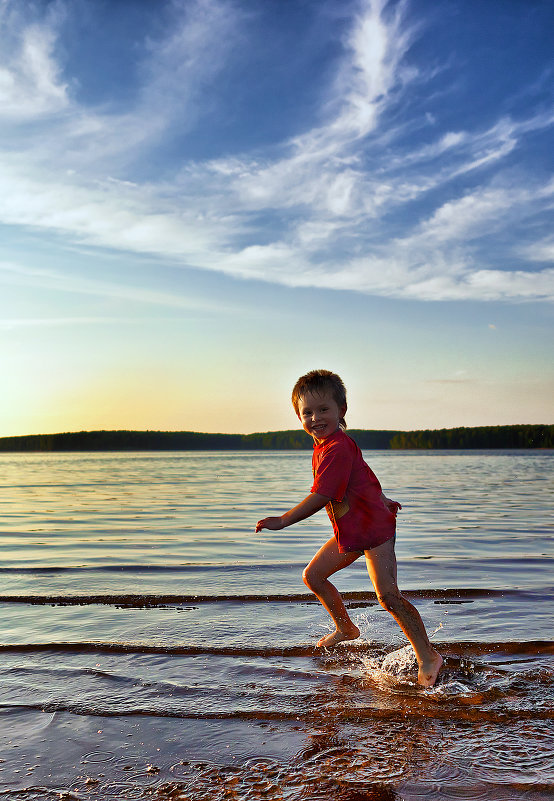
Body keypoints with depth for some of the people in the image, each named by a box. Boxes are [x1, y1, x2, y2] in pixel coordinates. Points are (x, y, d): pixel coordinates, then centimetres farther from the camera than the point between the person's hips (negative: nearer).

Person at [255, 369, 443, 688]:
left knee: (389, 595, -17)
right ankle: (346, 628, 33)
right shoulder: (323, 446, 7)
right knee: (313, 575, 14)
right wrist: (381, 499, 33)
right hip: (349, 532, 10)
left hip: (375, 529, -10)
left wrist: (282, 521, -29)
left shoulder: (337, 448, -25)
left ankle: (428, 656, -4)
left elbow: (320, 497, -30)